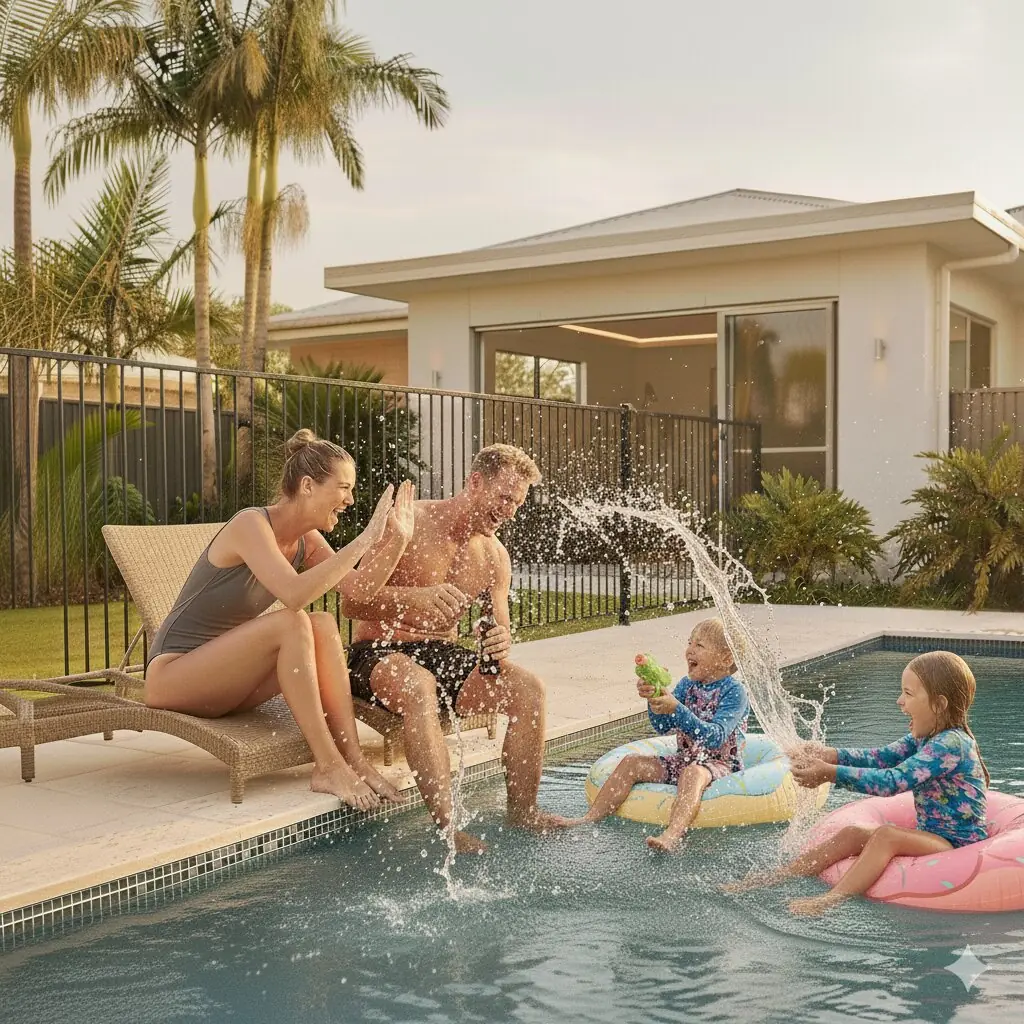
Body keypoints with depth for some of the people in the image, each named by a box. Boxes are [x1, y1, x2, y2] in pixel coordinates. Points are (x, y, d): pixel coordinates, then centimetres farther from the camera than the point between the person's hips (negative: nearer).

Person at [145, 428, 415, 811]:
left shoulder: (306, 540, 4)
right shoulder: (250, 525, -21)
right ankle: (328, 767, -27)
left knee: (323, 625, -14)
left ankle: (353, 759, -20)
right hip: (171, 673, -8)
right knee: (291, 623, -29)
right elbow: (295, 593, -38)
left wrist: (395, 537, -12)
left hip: (223, 680, 8)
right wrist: (365, 539, -33)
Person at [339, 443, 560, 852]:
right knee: (419, 686, -40)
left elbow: (499, 631, 7)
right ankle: (447, 826, -38)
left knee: (528, 688, -18)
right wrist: (414, 598, -34)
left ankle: (522, 810, -9)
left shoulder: (494, 556, 7)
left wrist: (501, 645, -19)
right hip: (379, 652, -5)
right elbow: (351, 602, -17)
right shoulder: (409, 524, -12)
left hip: (443, 654, 6)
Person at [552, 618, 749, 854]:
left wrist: (676, 709, -36)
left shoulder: (735, 692, -14)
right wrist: (654, 699, -22)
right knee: (632, 762, -6)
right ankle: (590, 819, -6)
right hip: (683, 759, 7)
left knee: (693, 772, -38)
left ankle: (673, 835, -59)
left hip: (721, 764, -7)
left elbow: (715, 738, -26)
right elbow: (663, 727, -1)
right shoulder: (687, 684, 6)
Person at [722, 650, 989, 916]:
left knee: (886, 834, -31)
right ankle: (775, 877, -2)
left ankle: (831, 899, -39)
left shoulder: (951, 744, -23)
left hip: (958, 843, -10)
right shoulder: (924, 738, 9)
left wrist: (832, 774, -30)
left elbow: (893, 781, -30)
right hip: (931, 835, 10)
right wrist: (830, 755, -12)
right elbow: (880, 758, 4)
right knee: (853, 834, -2)